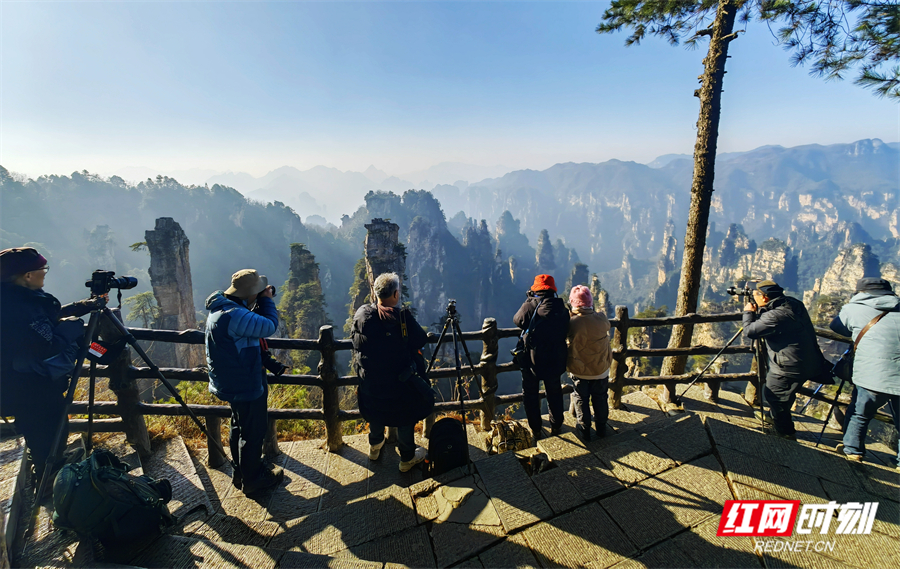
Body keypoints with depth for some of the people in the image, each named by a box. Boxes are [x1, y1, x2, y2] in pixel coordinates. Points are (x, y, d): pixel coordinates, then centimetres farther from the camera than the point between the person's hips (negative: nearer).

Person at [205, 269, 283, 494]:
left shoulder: (223, 307, 3)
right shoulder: (233, 315, -31)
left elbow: (252, 322, 11)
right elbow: (268, 326, -30)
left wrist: (262, 302, -3)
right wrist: (267, 300, -16)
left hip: (232, 382, 11)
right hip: (246, 385, -11)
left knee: (240, 427, 26)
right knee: (253, 432, 8)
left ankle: (241, 470, 44)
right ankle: (252, 479, 26)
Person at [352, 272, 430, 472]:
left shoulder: (361, 315, -10)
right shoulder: (403, 316, -23)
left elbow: (354, 336, 5)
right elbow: (420, 340, -16)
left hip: (369, 380, 5)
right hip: (400, 381, -4)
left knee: (375, 412, 28)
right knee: (405, 418, 17)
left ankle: (375, 447, 51)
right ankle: (407, 458, 33)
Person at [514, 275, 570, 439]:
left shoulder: (529, 306, -17)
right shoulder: (561, 308, -8)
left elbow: (517, 320, 1)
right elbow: (566, 332, 4)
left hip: (531, 359, -3)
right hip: (555, 361, 3)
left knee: (530, 395, 17)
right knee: (554, 393, 24)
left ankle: (535, 430, 26)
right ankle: (556, 426, 38)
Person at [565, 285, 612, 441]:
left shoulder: (572, 322, -26)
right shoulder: (602, 319, -16)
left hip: (579, 371, -3)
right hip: (601, 370, 3)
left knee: (581, 400, 17)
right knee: (600, 399, 22)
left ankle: (584, 430, 28)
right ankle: (601, 428, 38)